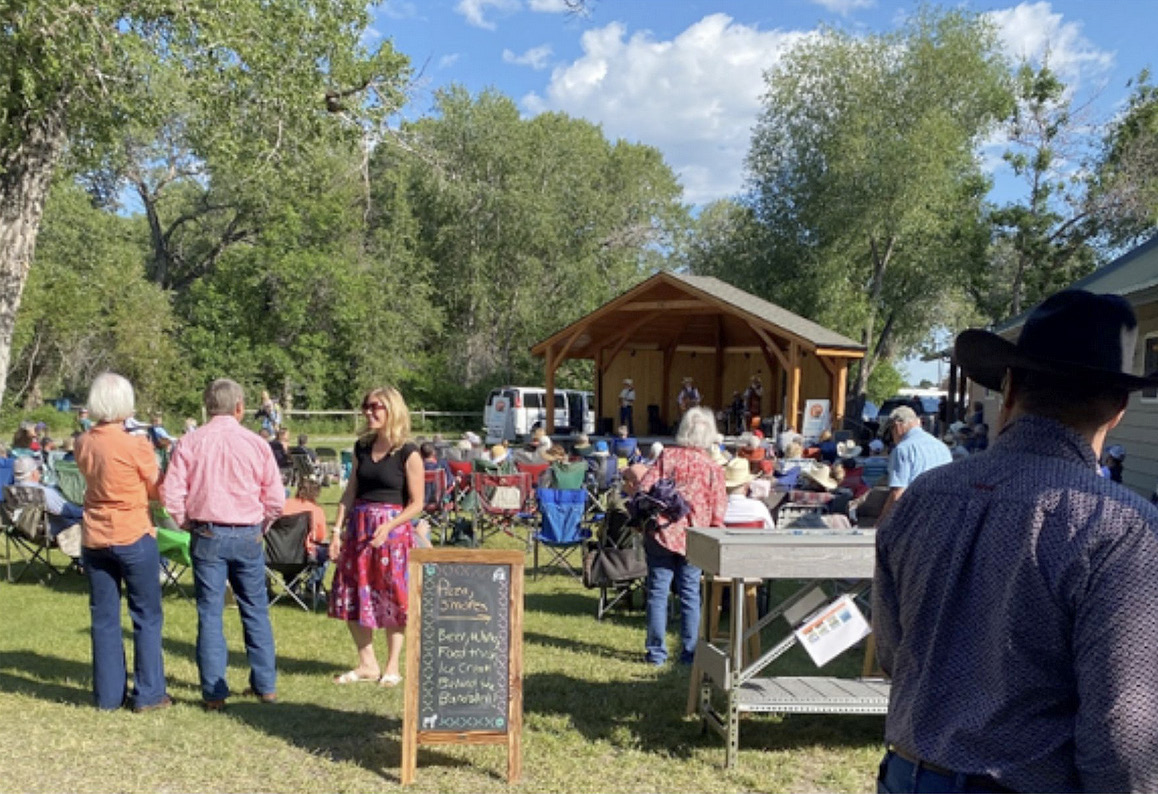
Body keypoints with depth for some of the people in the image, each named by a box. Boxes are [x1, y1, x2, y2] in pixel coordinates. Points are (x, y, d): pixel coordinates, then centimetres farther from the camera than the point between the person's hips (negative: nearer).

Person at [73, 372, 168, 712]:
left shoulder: (83, 444, 0)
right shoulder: (136, 446, -16)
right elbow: (158, 490, -2)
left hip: (94, 539, 5)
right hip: (134, 538, -5)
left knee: (104, 618, 12)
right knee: (147, 617, 6)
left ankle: (109, 693, 19)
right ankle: (148, 694, 10)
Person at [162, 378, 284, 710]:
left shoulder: (190, 442, -3)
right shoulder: (255, 443, -3)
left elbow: (171, 493, -6)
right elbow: (276, 497, -2)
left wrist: (187, 523, 10)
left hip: (207, 536, 0)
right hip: (248, 536, 0)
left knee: (210, 613, 6)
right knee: (256, 611, 12)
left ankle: (214, 692, 9)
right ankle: (265, 685, 19)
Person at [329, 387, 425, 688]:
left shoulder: (408, 453, -9)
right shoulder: (362, 448, 8)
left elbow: (416, 503, -8)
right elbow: (350, 493, 11)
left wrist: (388, 526, -20)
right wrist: (337, 530, 3)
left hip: (393, 528, -6)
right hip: (358, 527, 6)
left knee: (392, 597, 2)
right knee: (351, 595, 7)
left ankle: (392, 666, 18)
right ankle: (367, 664, 21)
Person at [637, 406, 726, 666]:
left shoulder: (668, 456, -5)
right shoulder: (713, 467, -3)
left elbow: (645, 488, -8)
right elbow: (718, 510, -3)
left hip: (662, 531, -1)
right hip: (693, 537, 1)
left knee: (658, 591, 7)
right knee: (690, 594, 11)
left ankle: (656, 651, 10)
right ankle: (689, 652, 15)